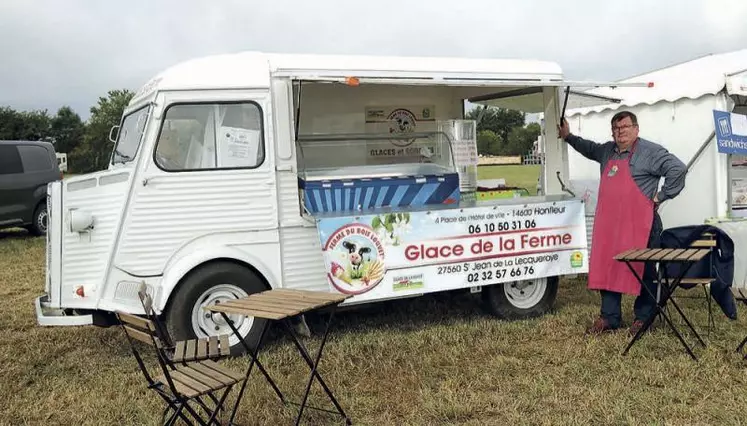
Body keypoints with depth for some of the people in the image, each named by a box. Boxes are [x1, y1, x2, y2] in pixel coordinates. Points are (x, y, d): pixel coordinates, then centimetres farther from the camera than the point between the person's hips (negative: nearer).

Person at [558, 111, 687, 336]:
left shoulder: (651, 151, -5)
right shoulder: (607, 151, 16)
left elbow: (678, 169, -10)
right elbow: (589, 148, 38)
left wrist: (661, 196, -9)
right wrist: (569, 137, 31)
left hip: (639, 223, -6)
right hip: (609, 223, 7)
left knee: (643, 270, 2)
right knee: (607, 268, 7)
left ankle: (643, 318, 14)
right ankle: (609, 317, 16)